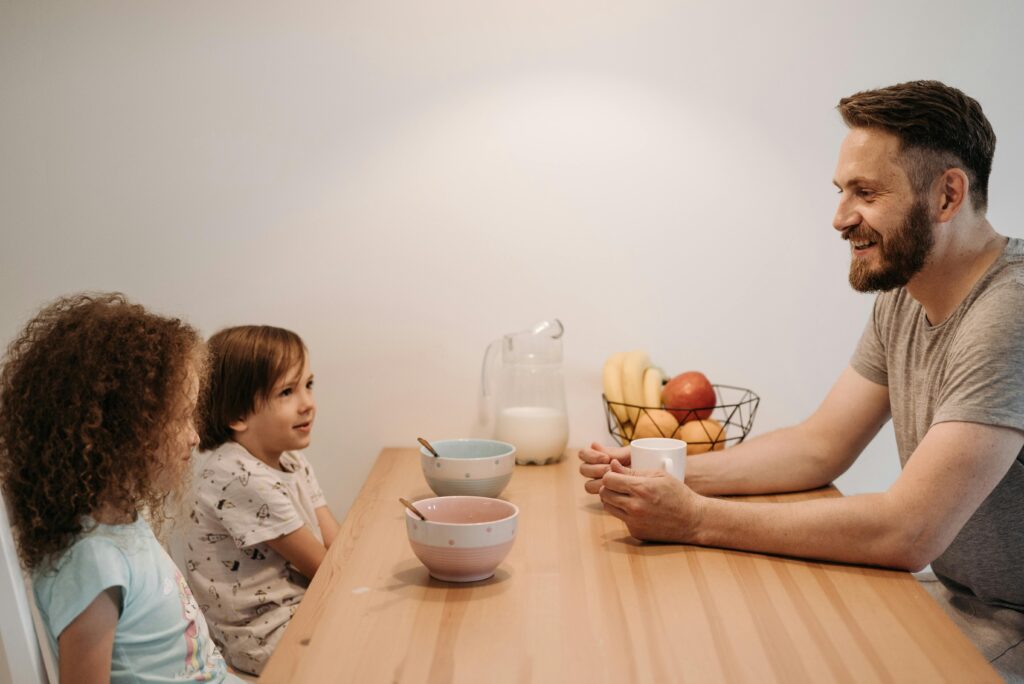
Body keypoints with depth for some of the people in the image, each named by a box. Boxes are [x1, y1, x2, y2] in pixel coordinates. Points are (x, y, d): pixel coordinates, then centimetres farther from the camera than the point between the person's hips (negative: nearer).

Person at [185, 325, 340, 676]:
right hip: (262, 639, -8)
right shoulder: (240, 479, -24)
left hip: (300, 607, 9)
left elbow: (338, 545, 1)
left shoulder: (292, 460, 5)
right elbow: (319, 566, -18)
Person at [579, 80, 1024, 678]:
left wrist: (696, 518, -26)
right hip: (958, 606, 7)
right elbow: (820, 446, 6)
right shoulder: (903, 295, 3)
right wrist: (660, 473, -6)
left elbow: (906, 531, -30)